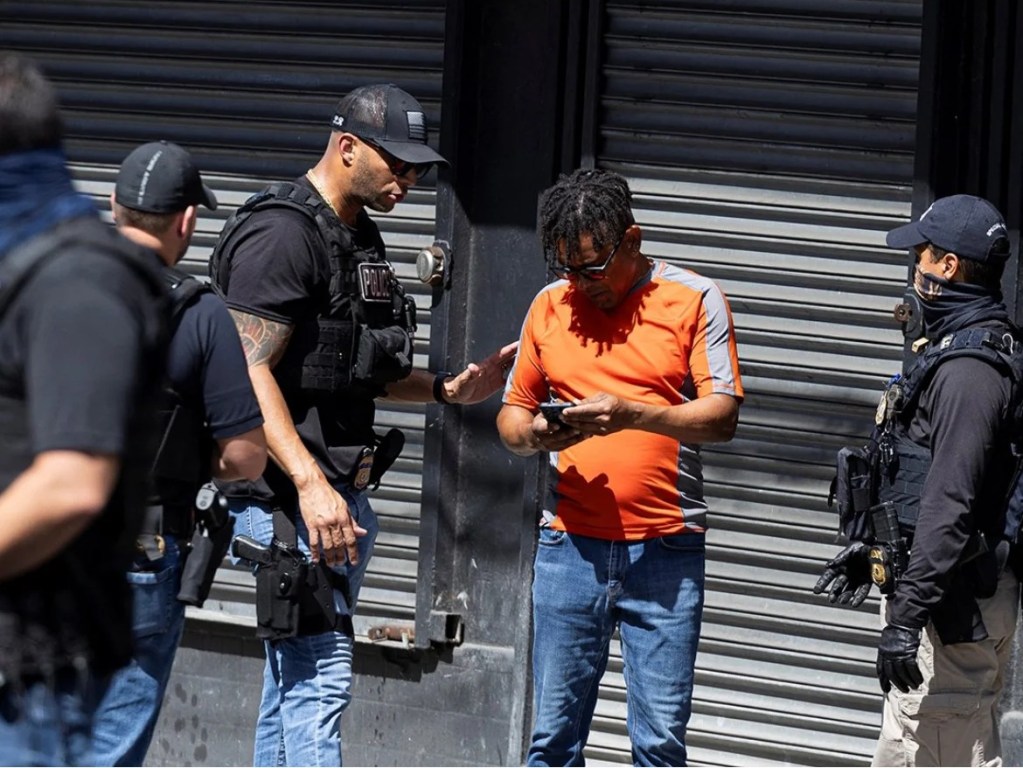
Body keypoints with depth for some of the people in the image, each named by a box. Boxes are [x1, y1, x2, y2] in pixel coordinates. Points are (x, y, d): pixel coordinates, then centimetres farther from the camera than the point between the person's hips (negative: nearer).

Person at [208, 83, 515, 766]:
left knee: (296, 675, 12)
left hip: (342, 491, 10)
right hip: (288, 489, -10)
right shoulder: (282, 234, -14)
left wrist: (445, 389, 12)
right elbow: (249, 372, -21)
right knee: (321, 677, -14)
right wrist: (310, 484, -29)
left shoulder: (361, 239, 17)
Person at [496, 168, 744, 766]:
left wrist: (631, 414, -21)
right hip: (570, 544, 3)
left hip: (665, 548, -3)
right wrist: (532, 434, -7)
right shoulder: (549, 306, 11)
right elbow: (512, 412, 17)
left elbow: (722, 416, -6)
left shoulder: (695, 300, 0)